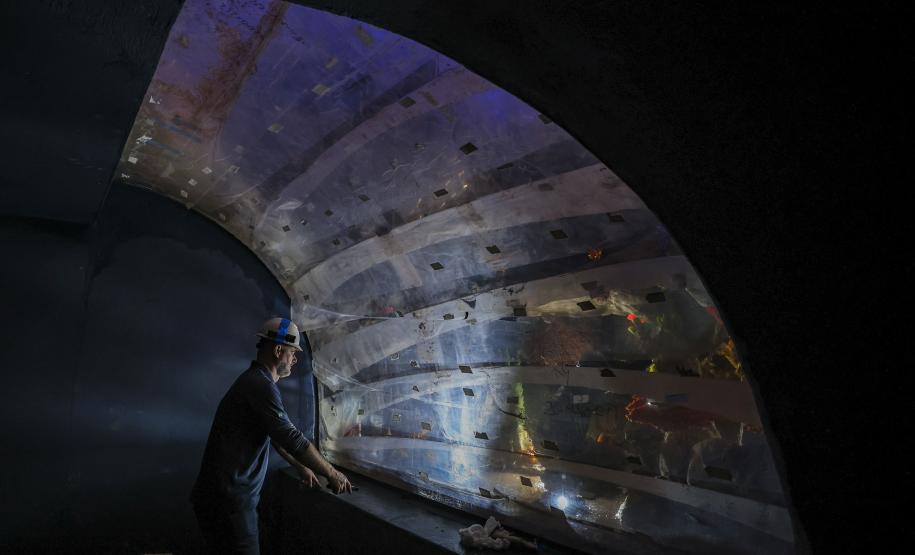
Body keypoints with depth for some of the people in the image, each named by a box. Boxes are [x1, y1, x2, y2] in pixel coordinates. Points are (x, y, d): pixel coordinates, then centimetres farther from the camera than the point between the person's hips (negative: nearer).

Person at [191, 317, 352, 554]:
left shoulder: (256, 381, 14)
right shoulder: (261, 385, -19)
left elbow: (276, 436, 24)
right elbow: (292, 439, -23)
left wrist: (301, 467, 28)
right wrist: (332, 474, -14)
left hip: (225, 496, 10)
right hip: (228, 499, -10)